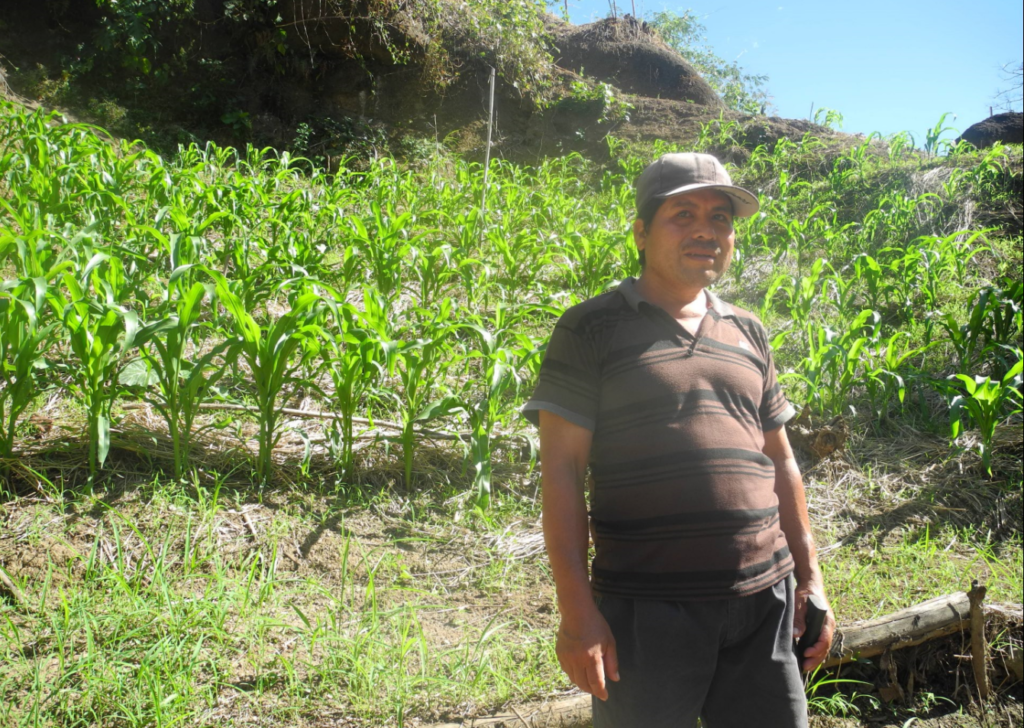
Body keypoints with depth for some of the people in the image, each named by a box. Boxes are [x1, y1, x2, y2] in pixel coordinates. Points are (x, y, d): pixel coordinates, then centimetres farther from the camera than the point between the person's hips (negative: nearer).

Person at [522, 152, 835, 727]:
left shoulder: (748, 334, 14)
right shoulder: (592, 329, -3)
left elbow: (780, 461, 19)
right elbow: (561, 470, -8)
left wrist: (810, 577, 14)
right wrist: (576, 610, -13)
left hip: (763, 604, 5)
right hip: (645, 613, -4)